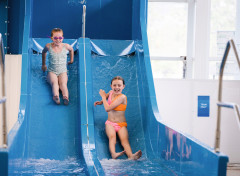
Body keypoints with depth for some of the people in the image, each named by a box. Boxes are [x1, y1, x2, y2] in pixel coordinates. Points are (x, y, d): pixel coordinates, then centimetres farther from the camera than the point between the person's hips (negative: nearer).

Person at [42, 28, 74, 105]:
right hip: (51, 72, -1)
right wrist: (43, 64, 29)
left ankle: (66, 97, -57)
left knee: (63, 83, -29)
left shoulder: (66, 46, 0)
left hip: (62, 72, 1)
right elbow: (44, 52, 22)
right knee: (54, 83, -31)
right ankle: (56, 96, -58)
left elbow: (71, 50, 25)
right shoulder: (48, 46, -1)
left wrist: (71, 60, 32)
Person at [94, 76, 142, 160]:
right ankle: (113, 153, -54)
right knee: (112, 136, -29)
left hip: (121, 124, -3)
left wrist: (103, 96, -6)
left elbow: (107, 108, -20)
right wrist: (101, 102, 16)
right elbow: (107, 96, 36)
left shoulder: (122, 97, -14)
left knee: (124, 139, -28)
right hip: (110, 123, 3)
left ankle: (131, 156, -51)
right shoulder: (111, 92, 6)